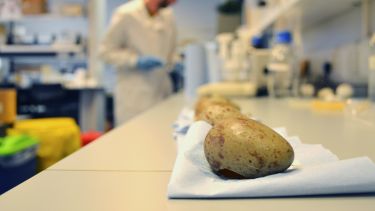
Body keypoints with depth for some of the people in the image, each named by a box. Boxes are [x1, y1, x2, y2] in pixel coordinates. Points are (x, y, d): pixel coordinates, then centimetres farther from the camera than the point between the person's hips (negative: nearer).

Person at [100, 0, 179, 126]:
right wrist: (136, 61, -18)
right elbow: (106, 51, -7)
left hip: (163, 93, 5)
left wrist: (173, 63, 2)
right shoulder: (126, 14, -10)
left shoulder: (168, 14, 6)